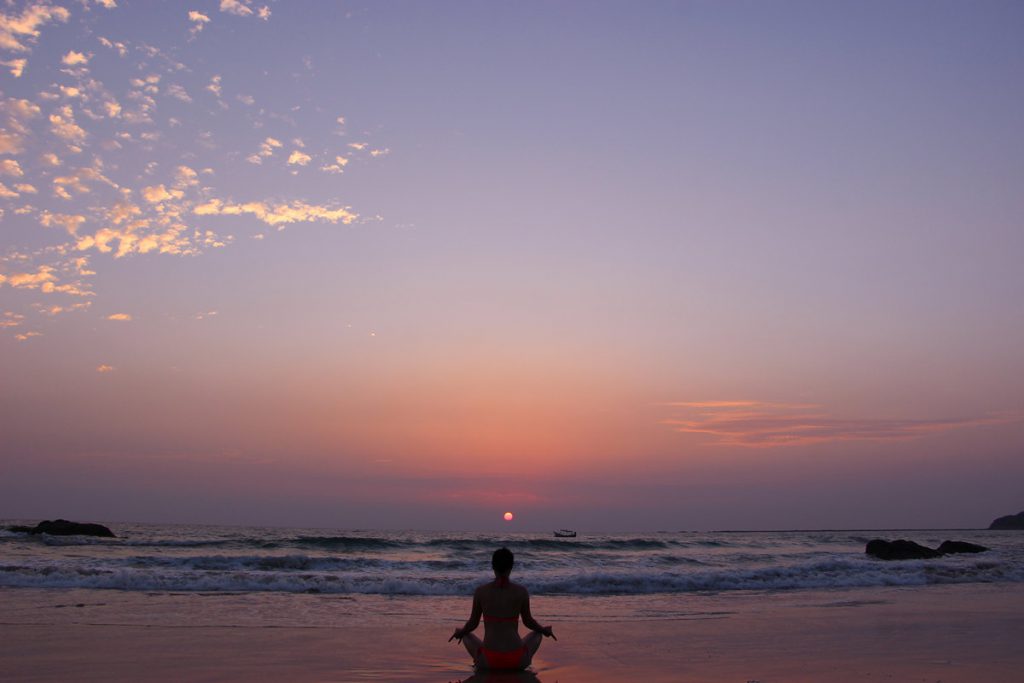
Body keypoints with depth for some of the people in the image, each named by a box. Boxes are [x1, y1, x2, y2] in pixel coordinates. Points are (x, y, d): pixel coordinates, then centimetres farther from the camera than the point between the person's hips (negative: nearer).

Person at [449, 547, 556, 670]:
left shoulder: (480, 591, -4)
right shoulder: (522, 591, -4)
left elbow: (473, 623, 8)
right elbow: (528, 622, 9)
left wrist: (460, 632, 32)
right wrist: (544, 630, 32)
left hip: (489, 660, 0)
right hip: (517, 661, 0)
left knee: (467, 636, 32)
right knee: (537, 633, 32)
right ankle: (516, 667, 15)